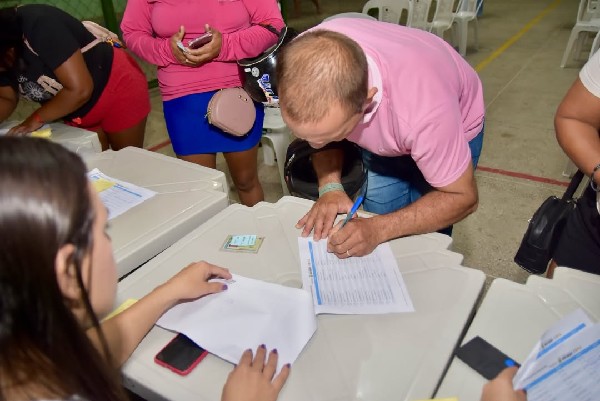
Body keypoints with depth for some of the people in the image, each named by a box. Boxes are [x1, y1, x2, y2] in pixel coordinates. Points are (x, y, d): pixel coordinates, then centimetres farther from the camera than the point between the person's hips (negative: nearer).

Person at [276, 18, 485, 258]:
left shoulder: (425, 111, -43)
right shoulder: (302, 57, -32)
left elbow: (462, 197, -26)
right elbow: (317, 130, -11)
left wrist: (379, 229, -39)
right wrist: (329, 186, -28)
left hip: (452, 128, -2)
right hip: (381, 132, 3)